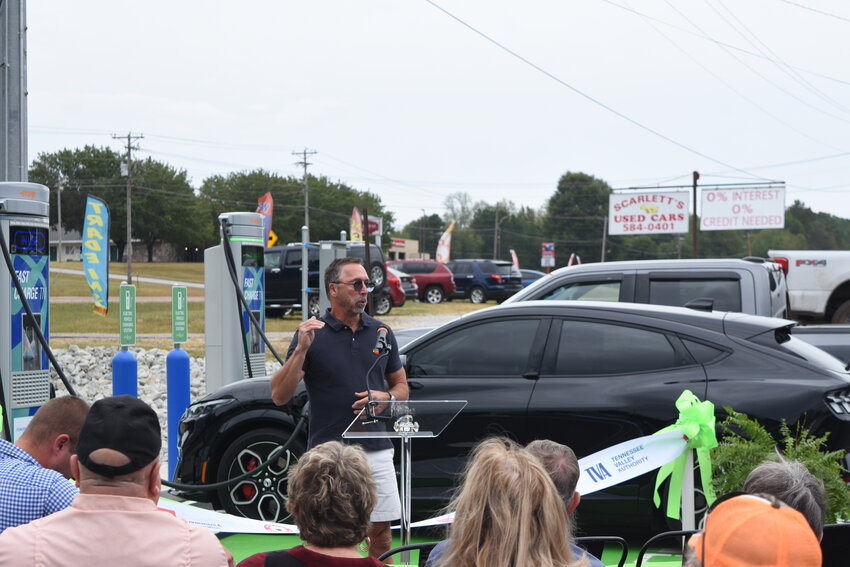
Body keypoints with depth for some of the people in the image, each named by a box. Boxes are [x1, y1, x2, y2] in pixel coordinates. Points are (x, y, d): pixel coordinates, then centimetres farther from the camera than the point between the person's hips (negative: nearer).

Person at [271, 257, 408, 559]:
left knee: (381, 532, 7)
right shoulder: (311, 334, -2)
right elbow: (279, 396, -8)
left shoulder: (381, 332, 10)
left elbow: (401, 386, 18)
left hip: (376, 451, 4)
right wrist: (301, 350, -19)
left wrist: (386, 397, -4)